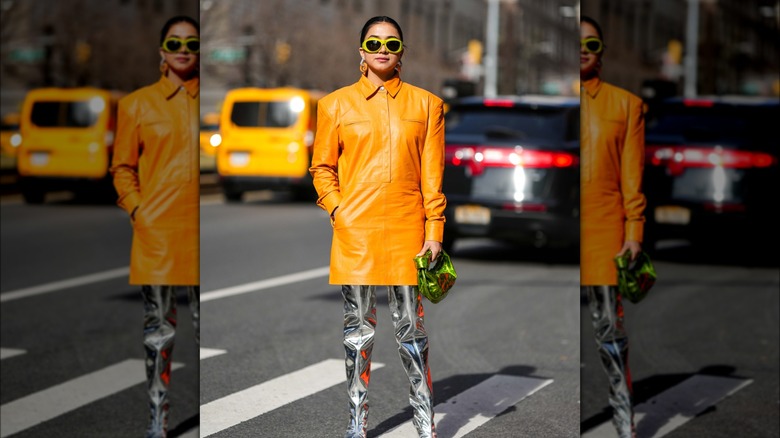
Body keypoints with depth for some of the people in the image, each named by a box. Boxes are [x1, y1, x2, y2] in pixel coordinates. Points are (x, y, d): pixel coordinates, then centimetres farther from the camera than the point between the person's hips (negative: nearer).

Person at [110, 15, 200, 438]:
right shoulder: (137, 103, 5)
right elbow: (122, 167, 9)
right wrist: (137, 209, -5)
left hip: (203, 230, 1)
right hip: (157, 231, -1)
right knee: (159, 328, 4)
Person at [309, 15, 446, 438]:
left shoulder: (426, 104, 7)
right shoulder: (336, 104, 7)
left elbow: (432, 173, 5)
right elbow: (322, 167, 9)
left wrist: (434, 230, -1)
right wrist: (337, 210, -5)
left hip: (407, 230, 0)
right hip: (355, 230, 0)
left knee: (412, 328, 3)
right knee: (358, 330, 6)